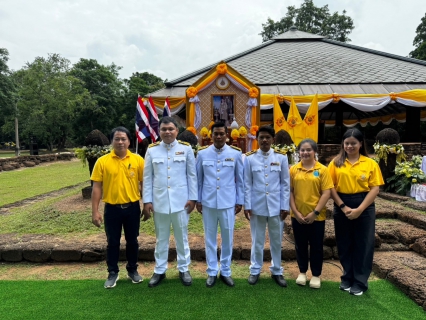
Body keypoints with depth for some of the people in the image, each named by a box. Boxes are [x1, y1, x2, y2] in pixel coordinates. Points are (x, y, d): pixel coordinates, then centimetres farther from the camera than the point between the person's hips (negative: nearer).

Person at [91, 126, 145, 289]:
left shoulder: (137, 159, -3)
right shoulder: (102, 161, -4)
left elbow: (144, 183, 2)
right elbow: (97, 187, -3)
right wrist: (95, 211, -5)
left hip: (132, 207, 1)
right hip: (112, 208, 0)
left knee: (132, 241, 14)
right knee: (112, 242, 12)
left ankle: (132, 270, 33)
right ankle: (112, 273, 30)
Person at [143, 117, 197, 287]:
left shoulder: (186, 148, -1)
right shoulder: (152, 150, 2)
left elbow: (192, 175, 1)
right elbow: (147, 177, 3)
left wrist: (192, 198, -3)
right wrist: (147, 200, -1)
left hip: (180, 201, -1)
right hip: (159, 201, 1)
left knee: (182, 236, 12)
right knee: (161, 238, 14)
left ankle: (183, 269, 28)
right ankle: (159, 270, 28)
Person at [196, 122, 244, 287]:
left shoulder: (235, 154, -1)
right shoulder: (202, 153, 0)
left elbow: (240, 180, 4)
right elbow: (198, 179, 6)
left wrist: (240, 201, 4)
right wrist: (197, 200, 5)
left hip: (228, 203, 0)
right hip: (208, 203, 1)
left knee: (227, 238, 10)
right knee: (210, 238, 10)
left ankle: (225, 271, 27)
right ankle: (212, 272, 25)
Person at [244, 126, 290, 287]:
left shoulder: (281, 157, 0)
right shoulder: (250, 158, -2)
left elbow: (285, 184, 2)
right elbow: (247, 184, 0)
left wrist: (285, 206, -1)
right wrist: (246, 205, -3)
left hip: (276, 206, 1)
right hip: (257, 206, 0)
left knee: (276, 240, 12)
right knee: (257, 240, 12)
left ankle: (276, 271, 29)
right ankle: (255, 270, 28)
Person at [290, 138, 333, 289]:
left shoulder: (322, 170, -5)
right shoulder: (293, 169, 0)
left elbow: (326, 193, -8)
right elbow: (290, 191, 0)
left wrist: (315, 212, -13)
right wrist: (295, 212, -8)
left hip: (316, 216, -2)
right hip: (298, 216, 2)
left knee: (316, 246, 11)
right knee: (300, 245, 14)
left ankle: (316, 275, 28)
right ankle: (302, 272, 32)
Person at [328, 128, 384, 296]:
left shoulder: (370, 163, -1)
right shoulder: (336, 162, 1)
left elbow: (375, 189, -5)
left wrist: (359, 209, -13)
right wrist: (343, 206, -11)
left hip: (364, 207, -1)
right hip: (341, 207, 1)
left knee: (363, 244, 7)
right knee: (344, 244, 11)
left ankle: (360, 282, 22)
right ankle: (347, 277, 29)